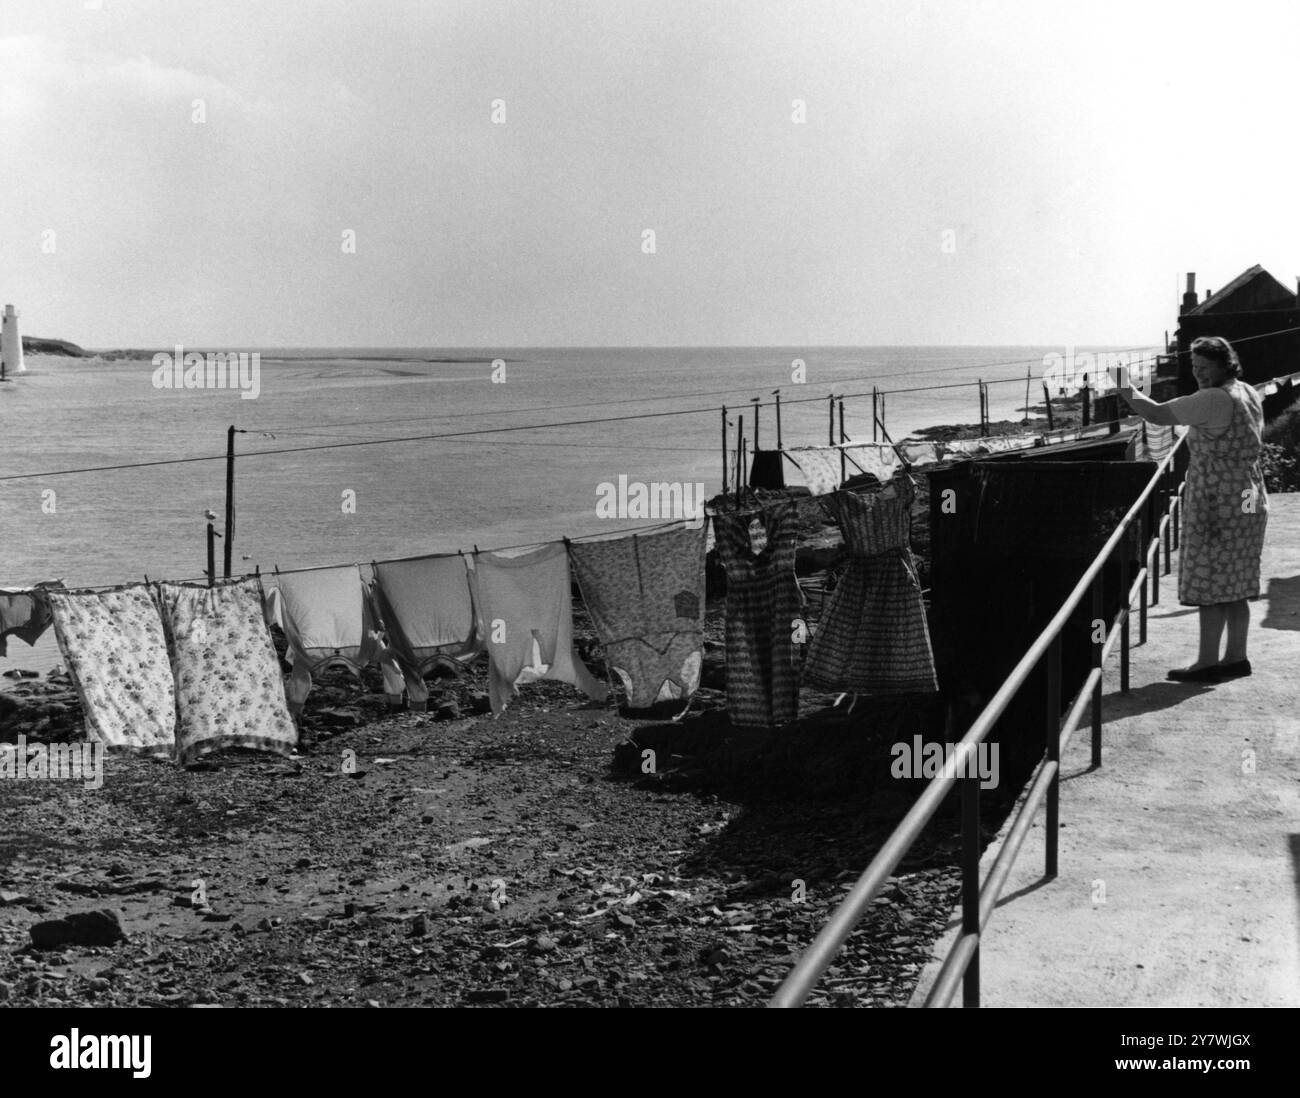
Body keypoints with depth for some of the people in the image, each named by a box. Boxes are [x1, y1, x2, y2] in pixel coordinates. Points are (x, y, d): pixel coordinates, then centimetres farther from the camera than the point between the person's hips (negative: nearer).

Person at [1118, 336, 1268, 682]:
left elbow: (1158, 415, -16)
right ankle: (1236, 657, 19)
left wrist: (1130, 394, 2)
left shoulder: (1214, 400, -18)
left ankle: (1207, 662, 3)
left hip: (1219, 506, -9)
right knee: (1235, 587, 13)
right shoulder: (1249, 394, 11)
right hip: (1247, 500, 9)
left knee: (1211, 586, -3)